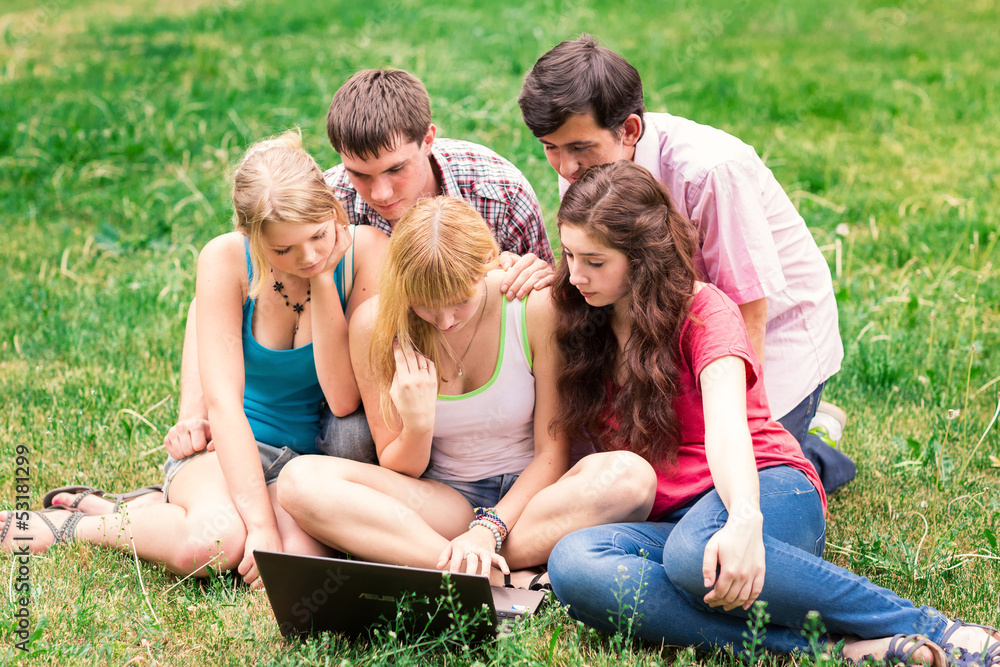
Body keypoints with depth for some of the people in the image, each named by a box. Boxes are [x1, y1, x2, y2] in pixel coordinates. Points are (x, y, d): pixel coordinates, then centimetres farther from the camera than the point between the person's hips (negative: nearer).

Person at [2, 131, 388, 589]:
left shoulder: (365, 252, -14)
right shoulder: (226, 259, -15)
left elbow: (344, 400, -18)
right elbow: (223, 402, -20)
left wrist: (324, 282, -23)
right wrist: (260, 524, -29)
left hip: (310, 453, 2)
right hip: (227, 445, -2)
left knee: (301, 558, -33)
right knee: (214, 541, -37)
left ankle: (154, 506, -6)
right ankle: (74, 522, -7)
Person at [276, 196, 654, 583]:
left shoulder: (537, 308, -15)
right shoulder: (373, 325, -10)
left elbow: (552, 452, -9)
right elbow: (397, 472, -2)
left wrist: (488, 529, -23)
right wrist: (418, 425, -24)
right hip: (442, 503, 1)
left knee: (630, 475, -36)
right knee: (301, 481, -27)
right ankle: (507, 580, -31)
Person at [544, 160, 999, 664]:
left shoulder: (703, 312, -4)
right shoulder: (589, 326, 14)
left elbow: (726, 425, -24)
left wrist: (744, 520, -42)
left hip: (770, 493, -5)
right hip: (670, 521, 5)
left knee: (695, 552, -43)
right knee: (571, 564, -32)